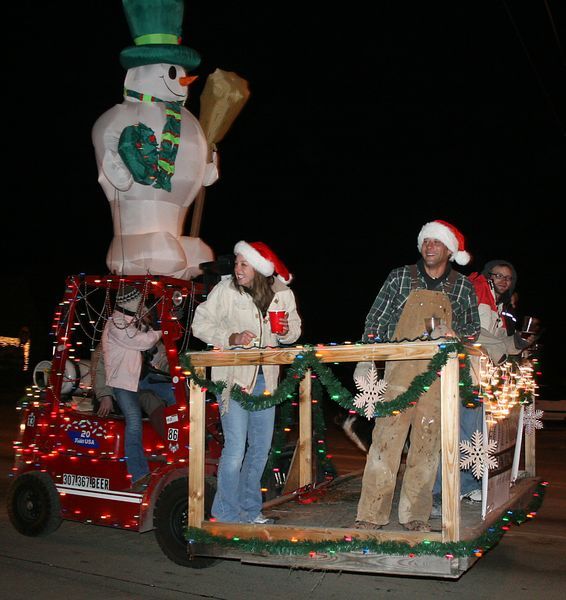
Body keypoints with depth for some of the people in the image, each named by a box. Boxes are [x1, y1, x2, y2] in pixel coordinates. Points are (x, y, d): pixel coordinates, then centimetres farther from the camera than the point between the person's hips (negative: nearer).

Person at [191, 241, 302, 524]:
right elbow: (200, 324, -5)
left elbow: (295, 329, 13)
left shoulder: (282, 293, 0)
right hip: (233, 376, -4)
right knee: (235, 447, -9)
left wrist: (286, 330, -11)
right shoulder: (225, 289, -9)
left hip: (265, 378, 5)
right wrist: (231, 338, -19)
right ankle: (226, 513, 9)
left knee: (261, 447, 12)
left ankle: (249, 508, 29)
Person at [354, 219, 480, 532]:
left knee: (427, 442, 3)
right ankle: (372, 514, -2)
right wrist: (365, 362, 1)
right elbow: (375, 320, 9)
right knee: (386, 436, -7)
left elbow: (473, 328, 18)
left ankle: (416, 515, 14)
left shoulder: (463, 287, 11)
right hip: (400, 370, -1)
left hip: (440, 374, 1)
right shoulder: (399, 277, 8)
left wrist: (456, 337, -5)